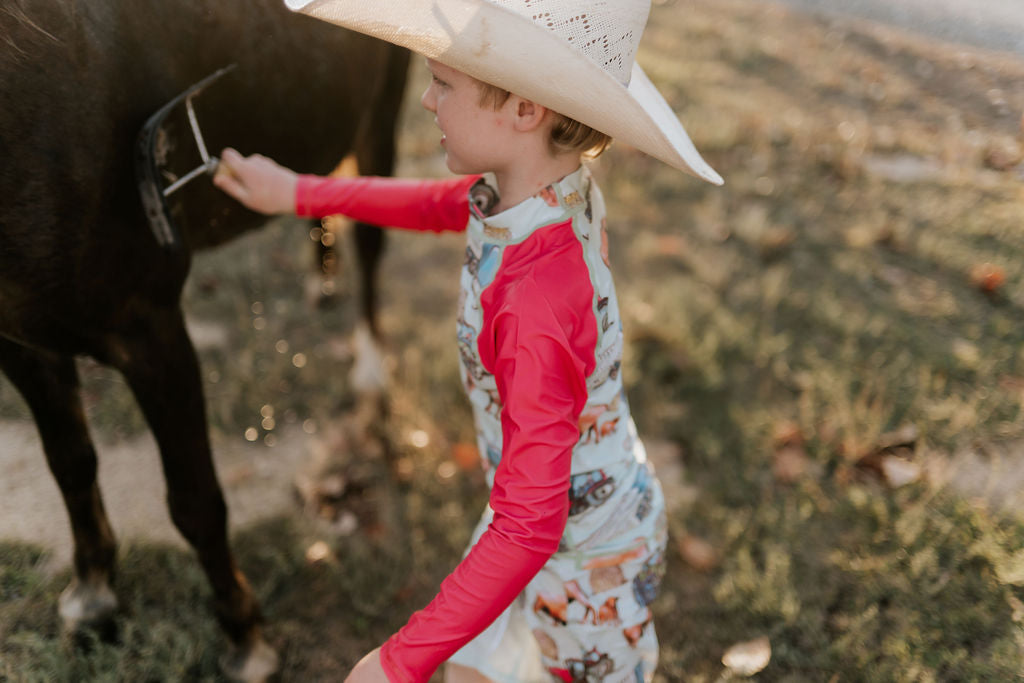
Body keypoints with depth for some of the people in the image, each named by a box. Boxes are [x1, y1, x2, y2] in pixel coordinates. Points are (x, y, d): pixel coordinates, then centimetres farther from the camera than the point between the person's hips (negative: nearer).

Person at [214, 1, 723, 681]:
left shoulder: (538, 306, -41)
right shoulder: (557, 185, -15)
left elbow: (528, 527, -35)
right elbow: (444, 204, 9)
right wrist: (302, 193, 13)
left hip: (585, 558, -7)